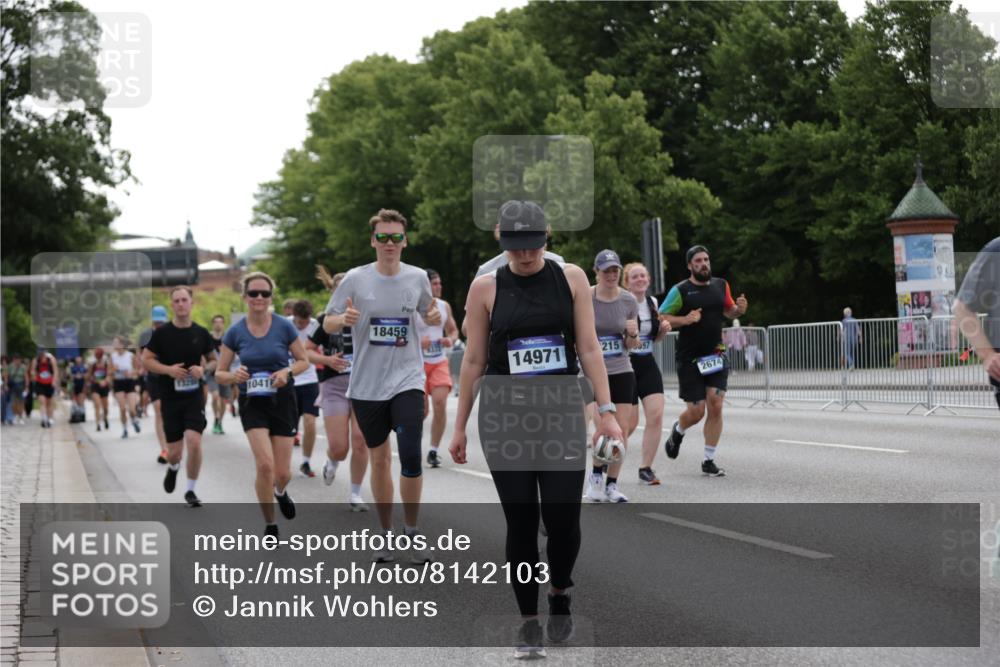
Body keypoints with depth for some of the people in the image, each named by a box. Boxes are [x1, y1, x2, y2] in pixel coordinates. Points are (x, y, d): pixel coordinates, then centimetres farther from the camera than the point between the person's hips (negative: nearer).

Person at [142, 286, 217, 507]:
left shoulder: (201, 333, 2)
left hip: (194, 397, 0)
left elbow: (213, 360, 13)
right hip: (170, 398, 0)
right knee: (174, 452, 2)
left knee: (194, 441, -17)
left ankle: (190, 490, 2)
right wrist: (168, 369, -16)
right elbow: (146, 360, 0)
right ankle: (173, 468, 41)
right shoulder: (162, 333, -3)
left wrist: (204, 369, -9)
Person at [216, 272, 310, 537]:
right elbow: (219, 374, 1)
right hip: (252, 403, 0)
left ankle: (280, 492, 42)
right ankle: (270, 526, 1)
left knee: (282, 473, 2)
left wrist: (287, 371, -17)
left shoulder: (284, 327, -7)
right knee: (265, 464, -19)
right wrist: (234, 376, -22)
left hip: (282, 401, 0)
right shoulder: (235, 332, -5)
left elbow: (303, 361, 3)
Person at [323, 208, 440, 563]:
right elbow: (327, 323, 2)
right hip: (366, 384, 0)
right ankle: (386, 533, 23)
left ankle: (412, 530, 6)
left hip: (407, 379, 0)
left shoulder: (417, 278, 0)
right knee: (379, 459, 10)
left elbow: (428, 314, 17)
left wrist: (434, 317, -7)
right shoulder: (356, 279, -4)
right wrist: (344, 319, -20)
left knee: (411, 456, -13)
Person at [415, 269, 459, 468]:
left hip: (440, 362, 3)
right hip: (418, 362, -3)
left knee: (440, 404, -13)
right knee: (421, 411, -2)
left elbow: (453, 330, 17)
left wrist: (451, 340, -6)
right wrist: (418, 342, -23)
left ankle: (433, 451, -2)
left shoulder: (444, 306, 5)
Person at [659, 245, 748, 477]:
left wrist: (739, 309, -1)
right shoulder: (680, 291, -8)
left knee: (715, 406, -7)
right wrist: (685, 319, -22)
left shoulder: (721, 285, 7)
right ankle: (677, 431, 33)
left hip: (716, 355, 4)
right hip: (689, 359, -3)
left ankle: (709, 461, 4)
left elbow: (728, 311, 22)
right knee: (696, 410, -3)